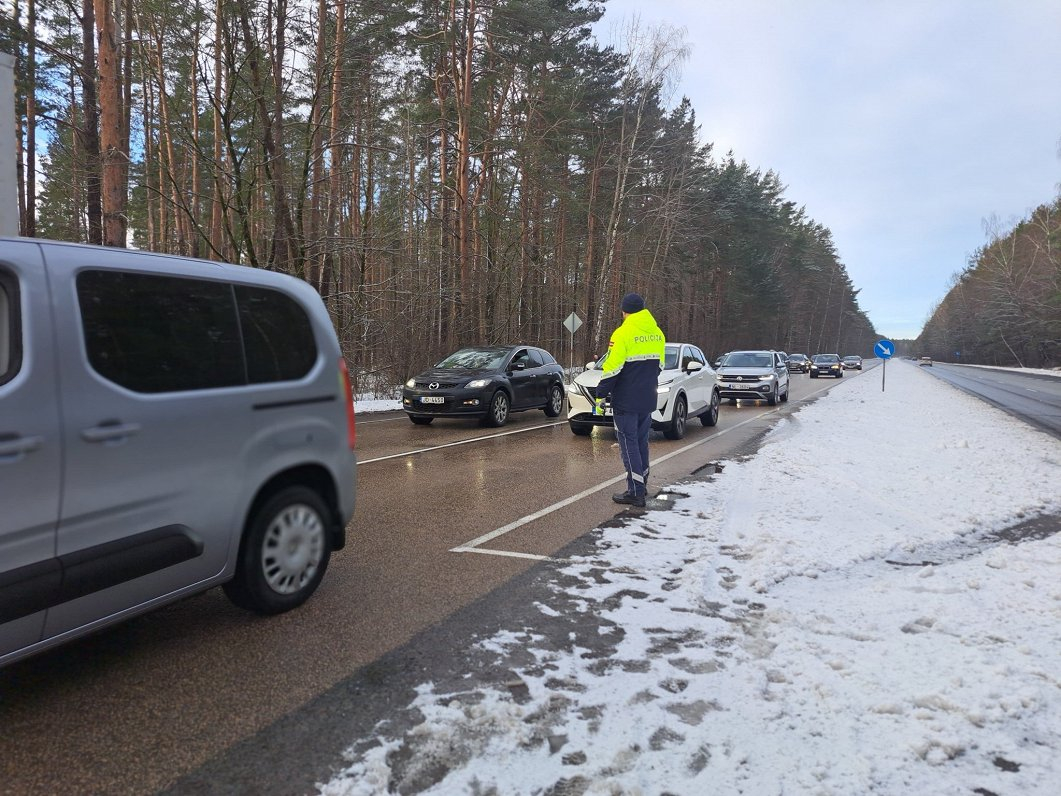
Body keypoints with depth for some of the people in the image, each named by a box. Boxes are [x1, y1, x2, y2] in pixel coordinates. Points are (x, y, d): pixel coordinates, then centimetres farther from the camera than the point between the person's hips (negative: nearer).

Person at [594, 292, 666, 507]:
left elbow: (612, 369, -16)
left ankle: (635, 492, -3)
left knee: (629, 444, -2)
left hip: (626, 401, -7)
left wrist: (600, 396, -8)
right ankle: (642, 485, 26)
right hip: (648, 400, 7)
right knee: (642, 442, 17)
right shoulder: (657, 334, 8)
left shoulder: (623, 333, -15)